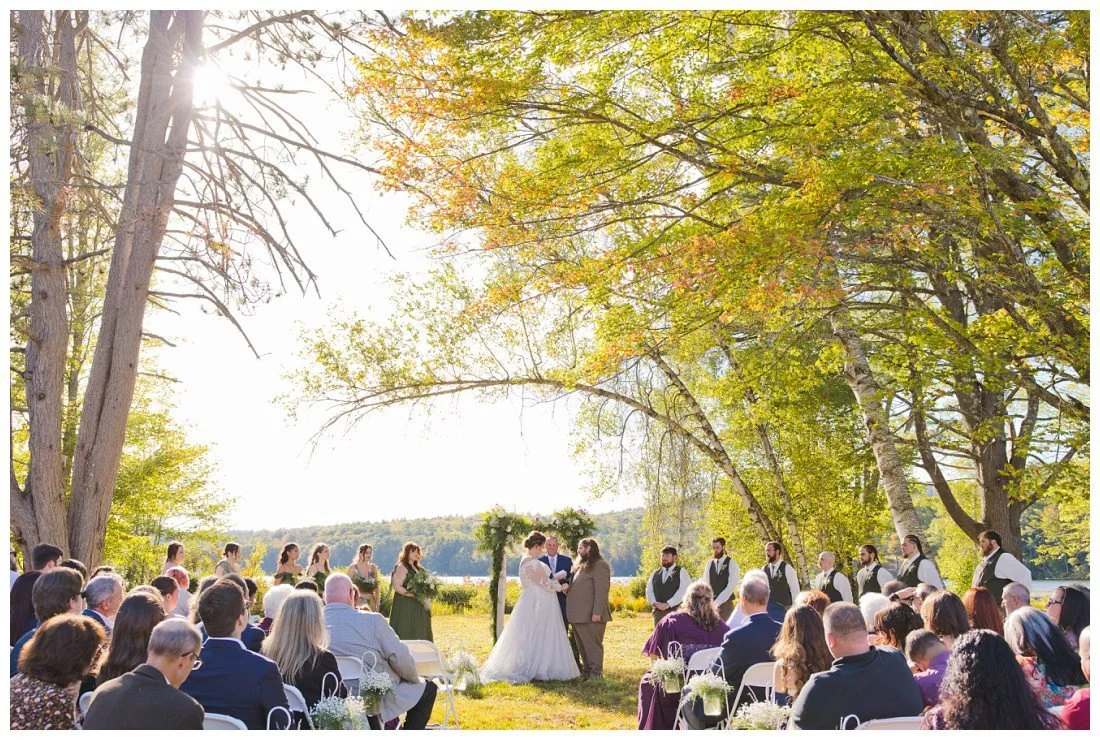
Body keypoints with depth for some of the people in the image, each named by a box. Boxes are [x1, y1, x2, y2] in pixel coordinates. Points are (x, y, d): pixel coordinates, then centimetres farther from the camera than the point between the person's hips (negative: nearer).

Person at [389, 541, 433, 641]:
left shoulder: (418, 568, 18)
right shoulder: (401, 567, -7)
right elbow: (397, 587, -16)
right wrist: (414, 595, -21)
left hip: (419, 608, 8)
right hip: (405, 607, -8)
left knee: (420, 635, 7)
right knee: (406, 636, -8)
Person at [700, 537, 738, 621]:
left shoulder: (732, 563, -4)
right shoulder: (709, 564, 9)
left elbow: (731, 586, -11)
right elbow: (705, 584, 5)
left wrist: (717, 602, -16)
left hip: (726, 603, -3)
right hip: (711, 603, 3)